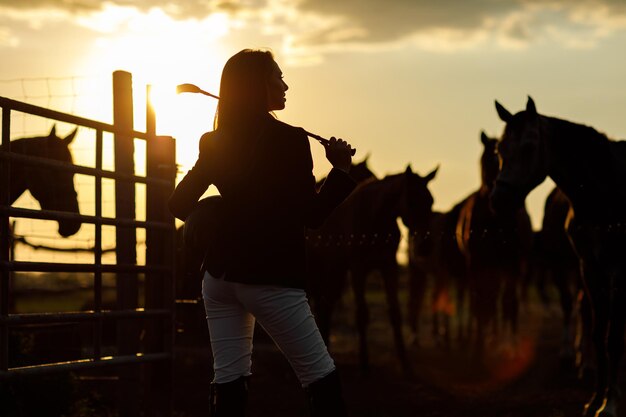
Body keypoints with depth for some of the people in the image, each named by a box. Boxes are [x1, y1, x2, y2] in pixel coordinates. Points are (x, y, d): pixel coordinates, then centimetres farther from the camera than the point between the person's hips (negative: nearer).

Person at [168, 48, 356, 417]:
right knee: (322, 380, 3)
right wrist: (342, 170, -1)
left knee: (229, 382, 7)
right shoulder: (289, 140, -11)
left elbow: (180, 205, 8)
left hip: (220, 273, 6)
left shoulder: (215, 144, 4)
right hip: (271, 278, -6)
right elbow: (313, 216, -9)